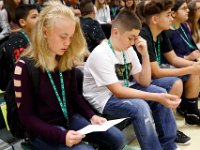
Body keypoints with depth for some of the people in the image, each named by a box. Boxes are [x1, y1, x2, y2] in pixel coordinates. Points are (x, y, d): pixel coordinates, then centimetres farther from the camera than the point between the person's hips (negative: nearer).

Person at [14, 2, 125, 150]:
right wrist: (61, 135, -26)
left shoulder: (66, 61, 0)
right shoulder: (25, 66, -19)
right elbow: (27, 116, -16)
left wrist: (92, 116, -6)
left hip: (70, 118, 6)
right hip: (43, 130, -5)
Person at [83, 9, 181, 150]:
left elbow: (144, 82, -1)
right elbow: (117, 91, -27)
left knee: (161, 91, -4)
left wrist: (145, 54, -14)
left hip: (122, 90, 8)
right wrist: (157, 98, -31)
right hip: (103, 98, -8)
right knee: (140, 106, -31)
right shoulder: (100, 54, -23)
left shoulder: (128, 50, 0)